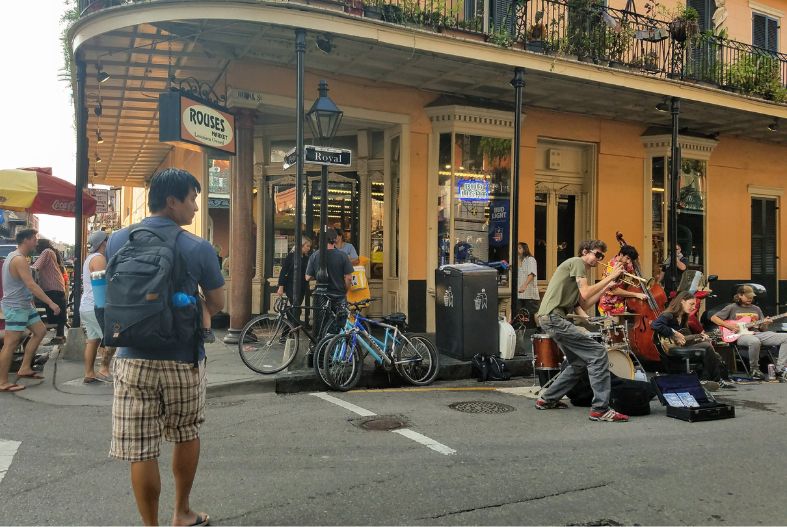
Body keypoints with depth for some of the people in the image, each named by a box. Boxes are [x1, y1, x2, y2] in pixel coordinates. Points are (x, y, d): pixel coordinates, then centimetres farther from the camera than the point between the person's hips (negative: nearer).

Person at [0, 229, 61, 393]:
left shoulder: (14, 256, 13)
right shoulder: (19, 259, -20)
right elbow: (31, 285, -27)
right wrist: (51, 303, -27)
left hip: (23, 305, 10)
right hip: (15, 307, -10)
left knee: (40, 331, 12)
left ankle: (24, 369, 16)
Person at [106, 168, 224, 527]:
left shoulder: (117, 241, 1)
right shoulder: (198, 248, -9)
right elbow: (217, 304, 0)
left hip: (133, 358, 1)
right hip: (183, 358, -1)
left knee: (141, 450, 6)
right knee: (186, 434, 20)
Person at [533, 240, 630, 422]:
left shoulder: (580, 271, 27)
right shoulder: (577, 262, -2)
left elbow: (584, 306, 17)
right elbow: (585, 294, -15)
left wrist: (607, 287, 15)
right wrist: (610, 277, -7)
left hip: (551, 320, 10)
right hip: (553, 317, -10)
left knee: (579, 362, 15)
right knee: (598, 353, -12)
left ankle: (547, 400, 22)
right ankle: (600, 408, -13)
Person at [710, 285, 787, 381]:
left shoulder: (756, 309, 22)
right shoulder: (732, 308, 7)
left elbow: (761, 327, 21)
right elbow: (713, 318, 4)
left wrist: (764, 324, -3)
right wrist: (728, 325, -8)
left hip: (757, 333, 6)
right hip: (741, 335, -5)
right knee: (754, 341, -43)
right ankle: (754, 369, -18)